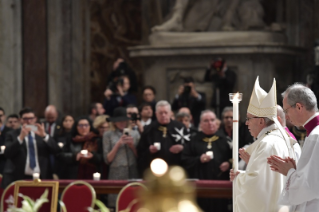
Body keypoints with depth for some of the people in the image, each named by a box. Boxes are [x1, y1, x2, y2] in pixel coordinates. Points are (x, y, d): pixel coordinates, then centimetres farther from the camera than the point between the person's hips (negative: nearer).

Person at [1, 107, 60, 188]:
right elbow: (7, 153, -8)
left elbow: (56, 150, 2)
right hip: (18, 178, -2)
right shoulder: (12, 135, 8)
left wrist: (44, 136, -13)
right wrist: (20, 137, -18)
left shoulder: (41, 133, 14)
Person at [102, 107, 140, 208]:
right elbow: (107, 160, 2)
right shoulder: (108, 135, 7)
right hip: (116, 175, -2)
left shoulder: (135, 134, 12)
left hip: (133, 173, 2)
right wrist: (118, 144, -6)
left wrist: (132, 145, -4)